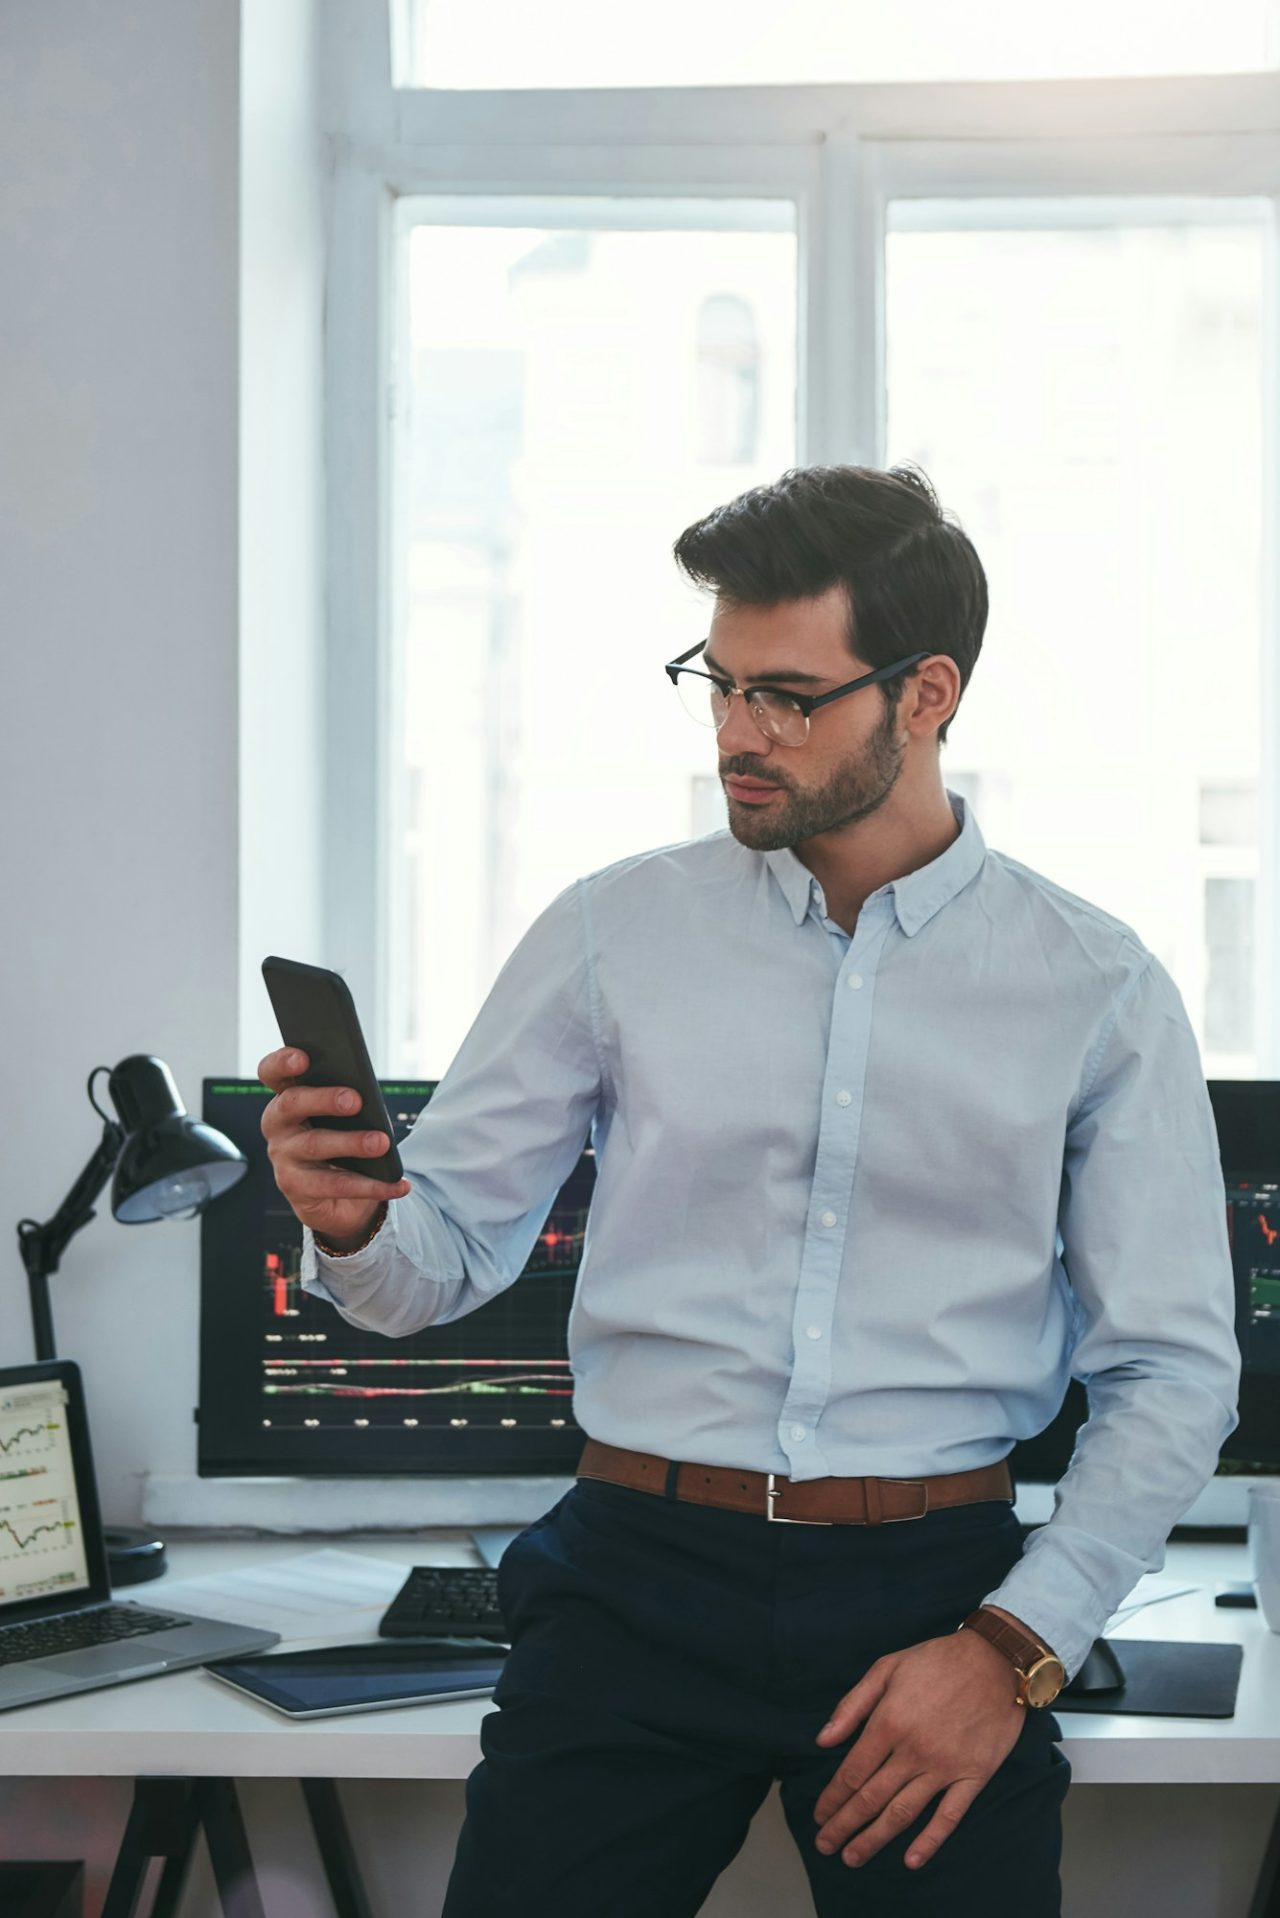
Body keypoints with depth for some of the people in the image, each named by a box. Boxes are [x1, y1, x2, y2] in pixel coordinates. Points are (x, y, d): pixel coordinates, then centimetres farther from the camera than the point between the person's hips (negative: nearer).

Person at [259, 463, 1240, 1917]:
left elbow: (1173, 1371, 2)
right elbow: (450, 1252, 4)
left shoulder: (1098, 989, 2)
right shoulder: (614, 934, 5)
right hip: (641, 1574, 1)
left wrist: (1014, 1647, -8)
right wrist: (354, 1225, -19)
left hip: (935, 1583, 0)